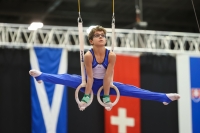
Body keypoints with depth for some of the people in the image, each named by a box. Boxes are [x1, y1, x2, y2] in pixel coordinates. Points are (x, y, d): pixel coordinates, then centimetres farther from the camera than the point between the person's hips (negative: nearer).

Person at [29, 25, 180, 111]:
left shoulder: (111, 55, -21)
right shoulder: (88, 55, -23)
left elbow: (108, 77, -21)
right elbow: (90, 77, -23)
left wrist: (106, 97, -21)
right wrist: (86, 97, -24)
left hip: (105, 84, 0)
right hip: (90, 83, 0)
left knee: (132, 90, -10)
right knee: (66, 79, -18)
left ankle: (164, 97, -15)